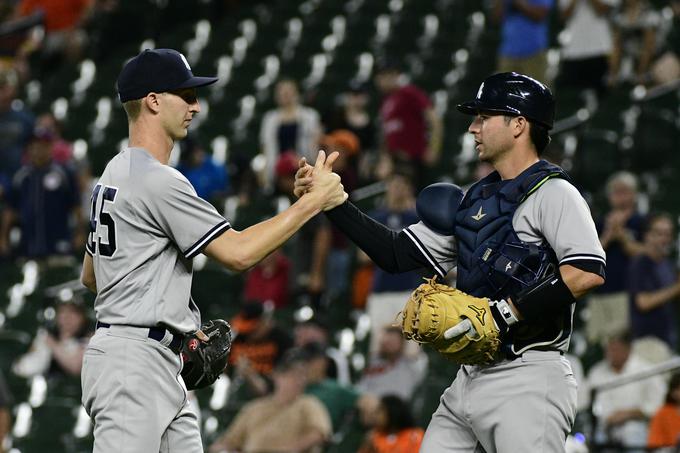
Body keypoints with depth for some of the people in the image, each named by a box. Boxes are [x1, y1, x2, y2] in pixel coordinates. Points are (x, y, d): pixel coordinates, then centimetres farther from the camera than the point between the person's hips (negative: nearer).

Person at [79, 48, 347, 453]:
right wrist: (314, 201, -13)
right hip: (133, 362, -11)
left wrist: (178, 323, 23)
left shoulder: (115, 173, 17)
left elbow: (90, 275, 24)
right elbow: (238, 252, -19)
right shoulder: (158, 180, -15)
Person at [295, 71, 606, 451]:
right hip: (472, 377, 8)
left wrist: (505, 313, -20)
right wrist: (331, 203, 10)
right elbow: (396, 254, 18)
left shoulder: (552, 193, -6)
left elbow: (588, 273, -21)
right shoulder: (474, 200, 18)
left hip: (529, 380, -8)